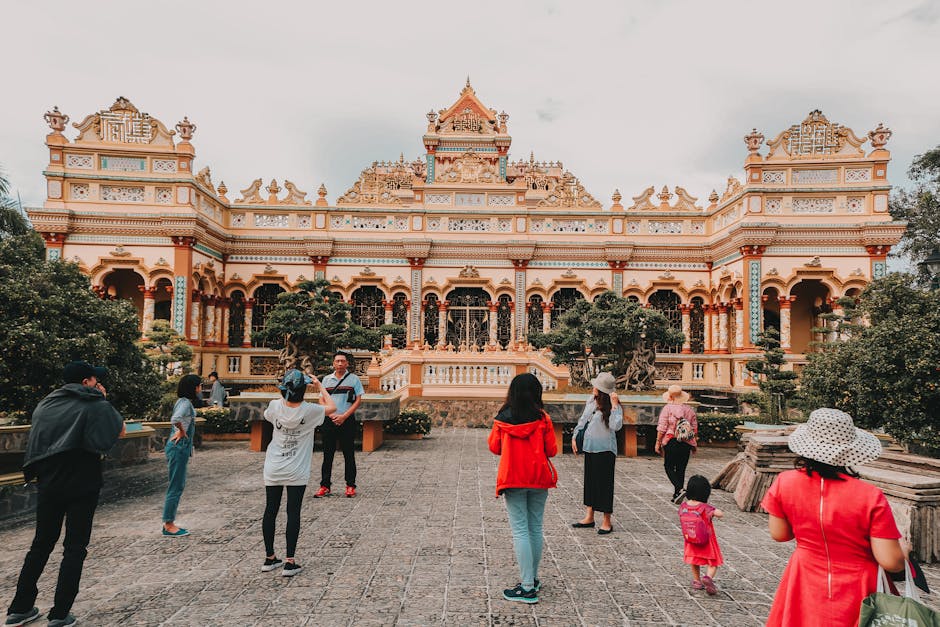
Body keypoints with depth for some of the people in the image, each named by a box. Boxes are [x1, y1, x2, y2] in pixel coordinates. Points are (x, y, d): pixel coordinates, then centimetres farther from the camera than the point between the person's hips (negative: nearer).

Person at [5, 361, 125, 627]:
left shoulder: (46, 404, 9)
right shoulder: (95, 405, -9)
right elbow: (120, 430, 1)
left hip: (48, 484, 6)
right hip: (82, 486, -5)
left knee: (42, 544, 18)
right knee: (74, 549, 3)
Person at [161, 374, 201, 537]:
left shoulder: (184, 401, 12)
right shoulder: (185, 403, -18)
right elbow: (175, 419, -35)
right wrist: (182, 431, -18)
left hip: (181, 448, 10)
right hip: (179, 448, -10)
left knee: (178, 485, 15)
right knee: (176, 487, -2)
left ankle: (169, 523, 23)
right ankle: (169, 525, 7)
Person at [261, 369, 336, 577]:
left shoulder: (275, 406, -8)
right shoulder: (309, 410, -15)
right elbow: (332, 407, 3)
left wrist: (283, 392, 18)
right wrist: (319, 386, 10)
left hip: (273, 470, 3)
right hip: (296, 473, -3)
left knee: (270, 511, 12)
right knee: (293, 513, 3)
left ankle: (269, 558, 25)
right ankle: (289, 562, 5)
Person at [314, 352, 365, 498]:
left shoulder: (354, 379, 2)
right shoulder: (326, 379, 10)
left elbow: (358, 400, -2)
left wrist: (344, 416, -11)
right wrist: (331, 415, -8)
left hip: (347, 421, -2)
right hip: (329, 420, 2)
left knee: (349, 454, 2)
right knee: (327, 454, 4)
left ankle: (350, 486, 9)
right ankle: (325, 486, 10)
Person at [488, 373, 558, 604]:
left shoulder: (503, 418, -5)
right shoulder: (542, 418, -6)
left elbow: (494, 447, 6)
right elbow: (552, 450, -1)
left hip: (512, 479, -1)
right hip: (539, 479, 2)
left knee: (520, 530, 1)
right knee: (535, 528, 15)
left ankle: (528, 587, 0)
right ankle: (533, 579, 26)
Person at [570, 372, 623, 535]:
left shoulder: (614, 407, -16)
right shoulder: (591, 402, 5)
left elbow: (616, 426, -30)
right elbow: (583, 420, 16)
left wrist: (614, 406, -29)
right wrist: (575, 436, 14)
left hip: (605, 450, -7)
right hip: (590, 448, 7)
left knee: (604, 483, 0)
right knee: (590, 481, 14)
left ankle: (606, 522, 12)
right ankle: (589, 517, 26)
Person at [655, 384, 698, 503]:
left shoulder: (667, 408, -6)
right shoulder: (690, 409, 7)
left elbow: (662, 428, -9)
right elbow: (695, 429, 12)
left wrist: (658, 443, -3)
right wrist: (694, 444, 22)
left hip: (671, 442, -4)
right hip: (687, 444, 4)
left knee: (669, 467, 5)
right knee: (681, 469, 11)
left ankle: (680, 489, -15)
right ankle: (676, 495, 15)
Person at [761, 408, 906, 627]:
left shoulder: (784, 483, -15)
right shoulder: (870, 496, -21)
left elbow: (779, 534, -2)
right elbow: (891, 562, -17)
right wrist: (904, 550, 4)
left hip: (806, 588, 2)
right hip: (855, 594, -1)